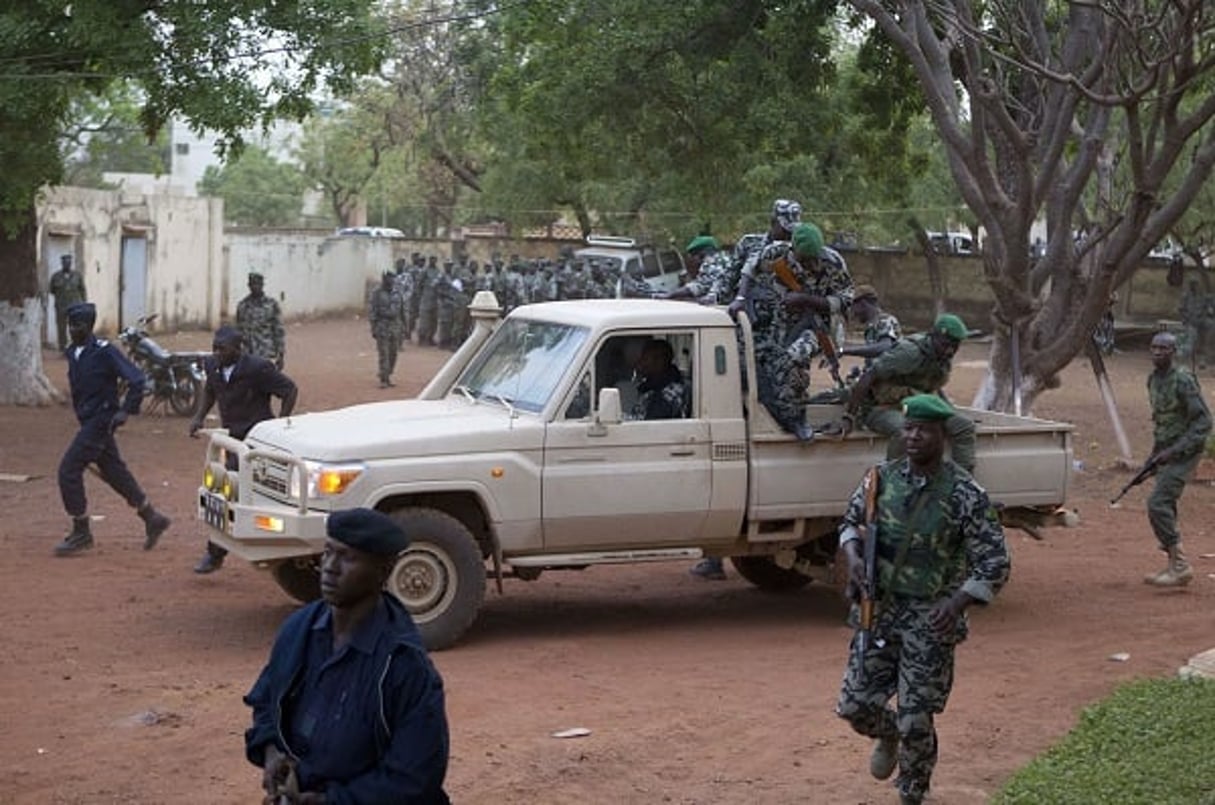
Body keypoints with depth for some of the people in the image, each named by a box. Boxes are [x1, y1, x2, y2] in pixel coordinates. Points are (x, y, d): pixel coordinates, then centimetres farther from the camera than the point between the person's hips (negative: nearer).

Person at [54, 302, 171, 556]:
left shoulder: (104, 351, -15)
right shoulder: (72, 353, 9)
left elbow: (136, 379, -18)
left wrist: (126, 411, -22)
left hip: (101, 421, -8)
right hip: (87, 421, 8)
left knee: (68, 470, -10)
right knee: (114, 472, 13)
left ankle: (81, 533, 0)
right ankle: (152, 519, 25)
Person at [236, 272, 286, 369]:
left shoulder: (272, 305, -4)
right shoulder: (242, 305, 6)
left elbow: (279, 331, -3)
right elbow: (238, 331, 13)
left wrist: (281, 356, -6)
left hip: (267, 356, -3)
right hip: (246, 356, 3)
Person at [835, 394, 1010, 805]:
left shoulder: (965, 494, -13)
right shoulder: (882, 478, 0)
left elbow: (994, 563, -11)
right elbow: (851, 521, 16)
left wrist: (957, 603, -26)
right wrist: (853, 555, -6)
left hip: (930, 621, -4)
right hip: (879, 610, 4)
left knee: (915, 720, -1)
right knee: (855, 705, 5)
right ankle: (888, 737, 40)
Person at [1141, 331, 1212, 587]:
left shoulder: (1183, 380, -18)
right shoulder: (1153, 379, 9)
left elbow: (1203, 422, -19)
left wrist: (1174, 451, -23)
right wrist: (1154, 453, 19)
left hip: (1184, 453, -9)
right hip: (1166, 452, 9)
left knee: (1158, 503, -18)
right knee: (1164, 508, 11)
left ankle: (1180, 565, -14)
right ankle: (1175, 567, 20)